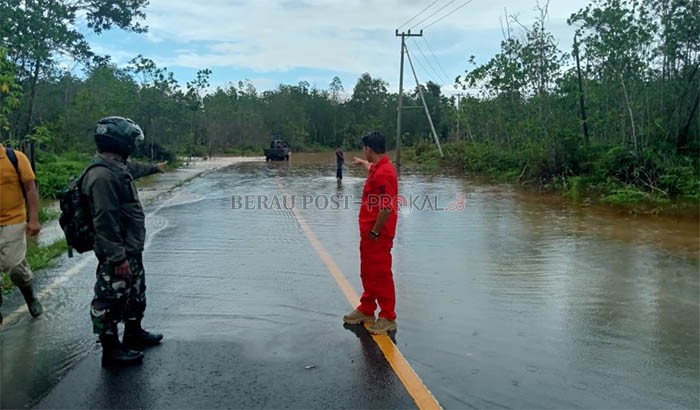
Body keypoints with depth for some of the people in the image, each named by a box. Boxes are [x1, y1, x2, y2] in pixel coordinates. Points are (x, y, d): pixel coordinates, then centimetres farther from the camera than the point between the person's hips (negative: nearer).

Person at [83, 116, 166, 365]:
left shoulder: (118, 167, 7)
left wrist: (154, 168, 53)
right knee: (111, 300, 3)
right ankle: (111, 349, 16)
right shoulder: (102, 176, -25)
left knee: (136, 293, 23)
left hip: (132, 250, 11)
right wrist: (117, 257, -27)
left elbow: (133, 169, 34)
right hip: (116, 254, -11)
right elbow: (104, 222, -28)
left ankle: (134, 334, 40)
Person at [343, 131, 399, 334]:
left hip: (378, 235, -10)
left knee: (381, 275, 1)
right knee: (368, 273, 20)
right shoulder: (379, 168, 7)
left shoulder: (383, 174, -25)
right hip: (368, 233, 10)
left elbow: (387, 208, -29)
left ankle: (388, 318, 14)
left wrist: (375, 232, -20)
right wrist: (362, 163, 54)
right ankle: (367, 310, 34)